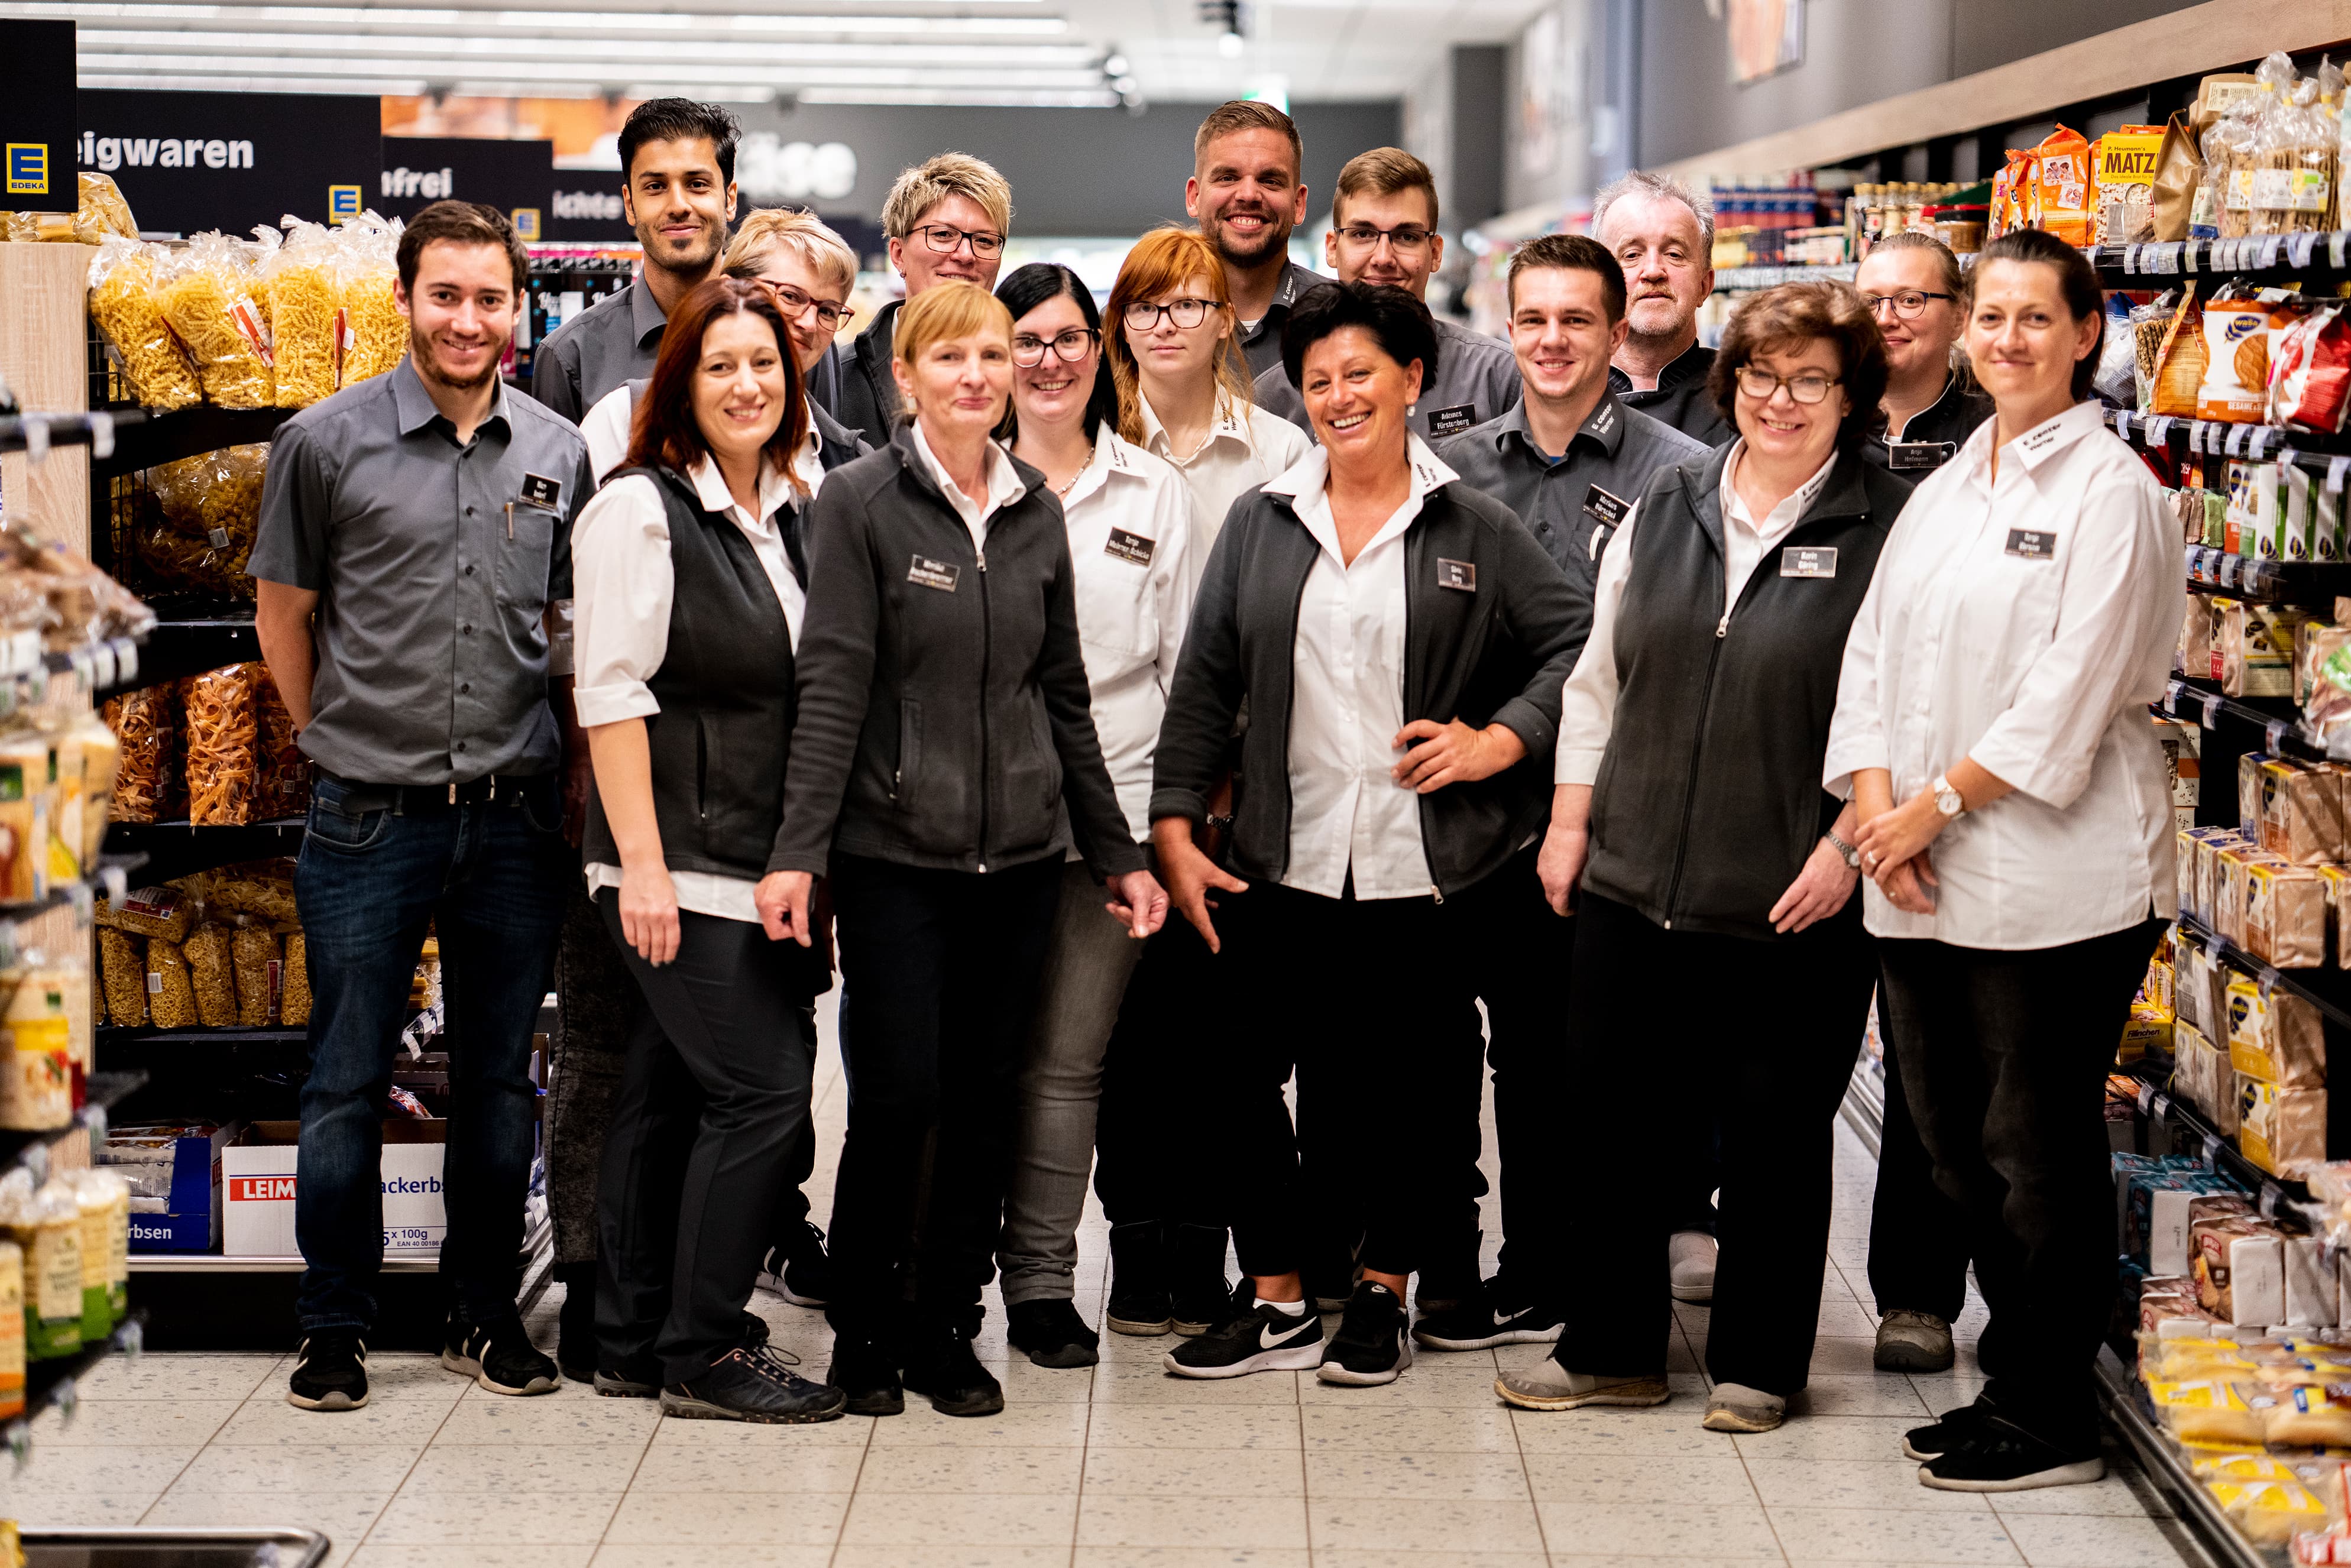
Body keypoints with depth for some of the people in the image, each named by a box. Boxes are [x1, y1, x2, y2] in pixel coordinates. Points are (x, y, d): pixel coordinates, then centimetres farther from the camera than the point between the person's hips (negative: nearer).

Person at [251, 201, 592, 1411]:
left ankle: (484, 1311, 24)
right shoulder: (327, 443, -3)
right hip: (369, 816, -3)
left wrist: (550, 758, 11)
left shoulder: (559, 454, 5)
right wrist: (339, 739, 7)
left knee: (501, 1082, 11)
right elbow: (282, 611, 6)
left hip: (516, 814, 3)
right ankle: (334, 1324, 17)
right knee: (347, 1083, 4)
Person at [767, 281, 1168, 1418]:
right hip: (895, 854, -4)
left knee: (985, 1102, 7)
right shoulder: (861, 502, -4)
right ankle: (863, 1337, 12)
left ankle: (947, 1333, 19)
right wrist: (801, 850, -15)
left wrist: (1118, 851, 14)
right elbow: (832, 683, -8)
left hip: (1019, 855, 4)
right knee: (898, 1100, -5)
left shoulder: (1037, 512, 10)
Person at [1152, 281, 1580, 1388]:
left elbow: (1572, 650, 4)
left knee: (1406, 1089, 5)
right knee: (1241, 1079, 0)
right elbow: (1203, 685, 9)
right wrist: (1175, 830, 3)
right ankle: (1276, 1304, 15)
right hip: (1281, 868, 2)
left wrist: (1497, 742, -9)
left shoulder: (1476, 531, 2)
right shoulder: (1260, 525, 8)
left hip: (1424, 870, -2)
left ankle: (1382, 1298, 24)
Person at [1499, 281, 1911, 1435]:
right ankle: (1612, 1348, 22)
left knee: (1774, 1129, 5)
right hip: (1632, 883, 4)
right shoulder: (1667, 505, 10)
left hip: (1791, 905, -4)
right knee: (1608, 1112, 8)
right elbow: (1600, 673, 15)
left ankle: (1755, 1364, 20)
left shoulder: (1887, 529, -4)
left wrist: (1848, 843, -12)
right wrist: (1571, 818, 11)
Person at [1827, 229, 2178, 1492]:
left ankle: (2049, 1419, 10)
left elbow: (2070, 692, -14)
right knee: (1956, 1142, 13)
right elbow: (1875, 652, 11)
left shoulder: (2109, 490, -7)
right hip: (1923, 887, 7)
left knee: (2038, 1151, 0)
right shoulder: (1943, 491, 16)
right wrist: (1877, 812, -3)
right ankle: (2013, 1382, 26)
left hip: (2053, 882, -7)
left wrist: (1937, 804, -11)